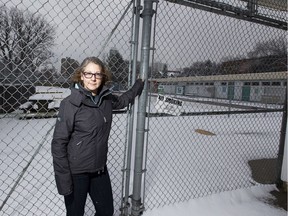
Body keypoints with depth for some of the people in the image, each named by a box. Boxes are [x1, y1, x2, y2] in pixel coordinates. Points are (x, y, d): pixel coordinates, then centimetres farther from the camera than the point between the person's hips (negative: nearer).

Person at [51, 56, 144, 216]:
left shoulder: (106, 98, -3)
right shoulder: (71, 103, -18)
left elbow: (121, 101, 21)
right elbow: (58, 143, -16)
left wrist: (138, 86, 25)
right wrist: (63, 179, -16)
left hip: (100, 169, 5)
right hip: (76, 172, -5)